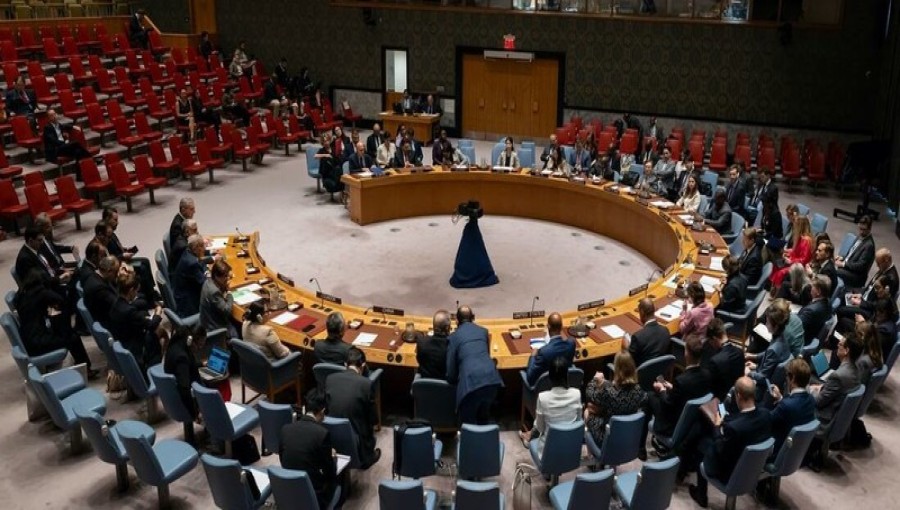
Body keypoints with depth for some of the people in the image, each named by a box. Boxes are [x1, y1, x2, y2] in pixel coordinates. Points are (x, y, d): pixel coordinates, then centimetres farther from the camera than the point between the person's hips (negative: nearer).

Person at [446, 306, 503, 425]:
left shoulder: (454, 336, 11)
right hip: (491, 378, 4)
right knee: (483, 419, 25)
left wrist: (452, 379, 30)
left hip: (471, 381, -4)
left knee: (469, 424, 10)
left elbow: (451, 371, 8)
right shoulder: (483, 331, 22)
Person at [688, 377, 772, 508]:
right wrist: (725, 421, 6)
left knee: (703, 444, 20)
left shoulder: (732, 427, -38)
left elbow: (720, 452, -20)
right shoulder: (766, 414, -18)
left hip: (732, 474, -6)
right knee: (711, 442, 25)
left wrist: (717, 426, -8)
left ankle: (701, 496, 37)